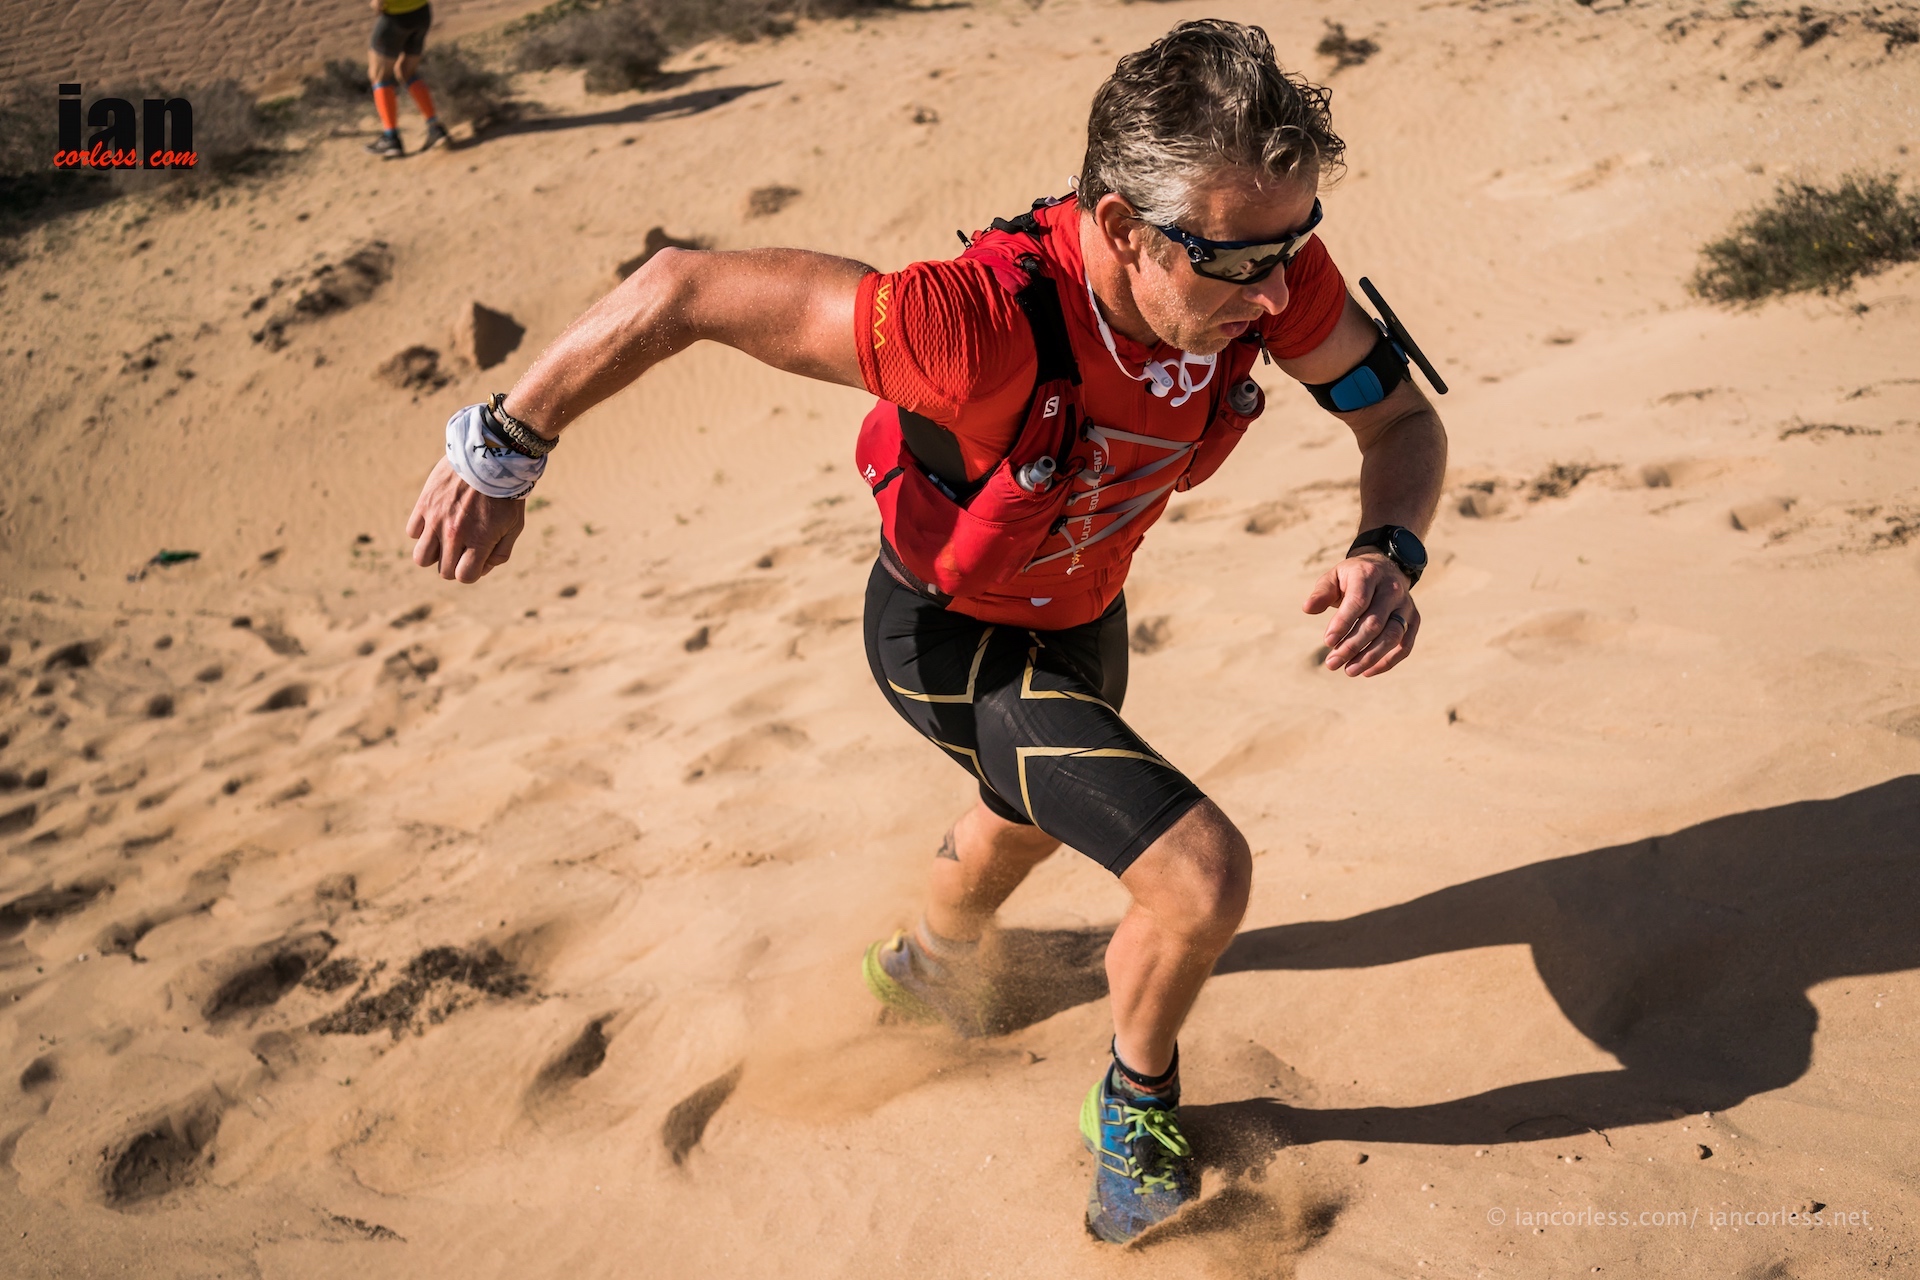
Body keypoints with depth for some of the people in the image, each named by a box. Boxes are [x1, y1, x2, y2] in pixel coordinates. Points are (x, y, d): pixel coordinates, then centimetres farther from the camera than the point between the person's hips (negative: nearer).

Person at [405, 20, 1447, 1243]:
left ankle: (931, 956, 69)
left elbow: (1405, 419, -13)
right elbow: (683, 289, -38)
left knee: (1032, 815, 34)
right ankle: (1136, 1106, 16)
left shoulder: (1266, 265, -28)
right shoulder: (989, 323, -44)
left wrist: (1390, 554, -35)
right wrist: (500, 454, -28)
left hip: (1081, 605, 7)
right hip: (954, 637, -6)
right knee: (1203, 871, -17)